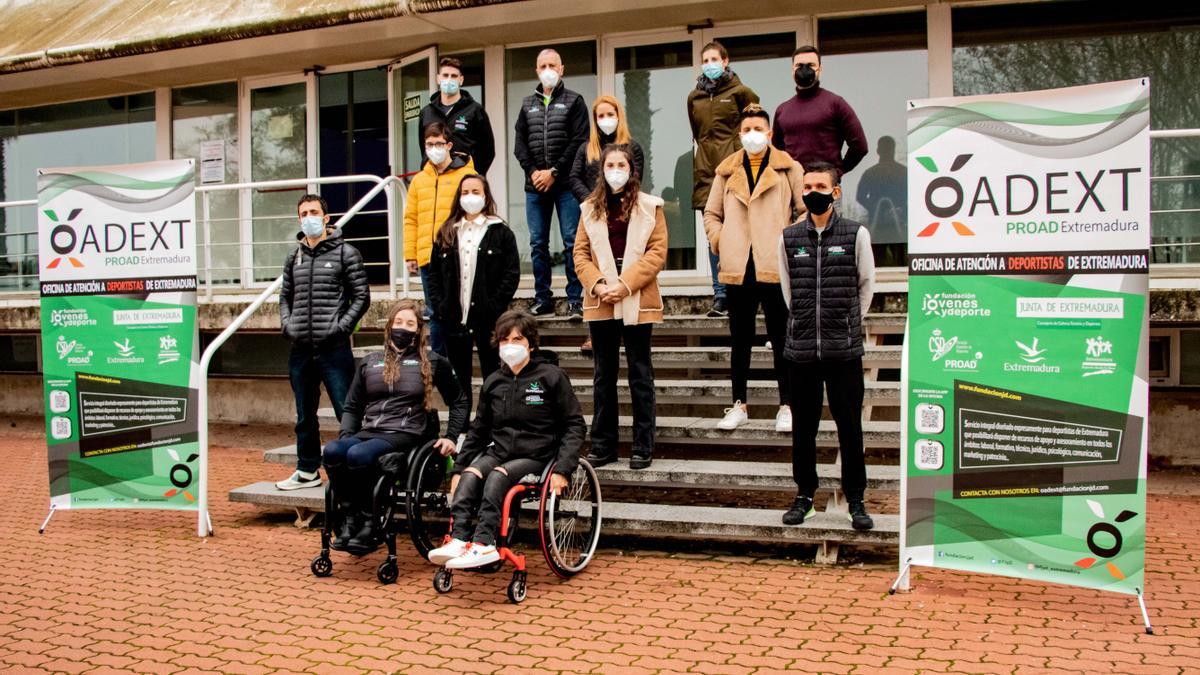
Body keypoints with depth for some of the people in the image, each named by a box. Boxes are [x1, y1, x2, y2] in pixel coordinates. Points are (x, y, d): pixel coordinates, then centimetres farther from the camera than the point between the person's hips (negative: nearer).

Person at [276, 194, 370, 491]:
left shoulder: (346, 253, -1)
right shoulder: (293, 258, 14)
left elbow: (361, 296, -3)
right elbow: (285, 296, 22)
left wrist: (342, 327, -12)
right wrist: (286, 325, 5)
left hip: (334, 349, -6)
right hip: (300, 350, 6)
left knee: (347, 412, -5)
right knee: (305, 416, 15)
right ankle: (307, 470, 27)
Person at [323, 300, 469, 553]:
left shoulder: (432, 362, 11)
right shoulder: (369, 362, 21)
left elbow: (460, 402, 16)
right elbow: (352, 407, 23)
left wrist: (451, 437, 5)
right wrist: (346, 435, 5)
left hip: (405, 434, -4)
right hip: (368, 431, 4)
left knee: (358, 455, -34)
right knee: (332, 451, -30)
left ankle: (369, 526, -21)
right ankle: (349, 519, -20)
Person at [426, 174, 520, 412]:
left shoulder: (501, 232, 1)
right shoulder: (446, 233, 12)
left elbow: (512, 274, -4)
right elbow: (433, 273, 11)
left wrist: (495, 306, -13)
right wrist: (439, 306, -1)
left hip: (488, 319, -3)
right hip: (454, 319, 4)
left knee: (492, 375, 4)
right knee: (458, 381, 10)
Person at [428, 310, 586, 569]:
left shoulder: (551, 376, 0)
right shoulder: (493, 382, 14)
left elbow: (575, 425, -2)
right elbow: (478, 430, 20)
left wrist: (562, 469, -14)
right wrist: (458, 468, 10)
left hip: (535, 457, -4)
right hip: (498, 451, 4)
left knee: (497, 477, -33)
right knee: (470, 474, -28)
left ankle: (483, 543, -45)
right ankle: (459, 539, -43)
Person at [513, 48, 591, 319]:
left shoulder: (574, 101, 5)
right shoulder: (528, 104, 17)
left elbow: (579, 141, -5)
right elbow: (519, 143, 11)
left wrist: (554, 171, -11)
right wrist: (533, 171, -5)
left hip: (565, 184, -4)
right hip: (535, 185, 4)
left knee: (572, 242, -6)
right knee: (538, 243, 5)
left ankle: (575, 300, -4)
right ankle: (542, 298, 12)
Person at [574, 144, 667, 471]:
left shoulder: (649, 206, 2)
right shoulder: (591, 208, 10)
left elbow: (657, 251, -5)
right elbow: (580, 252, 6)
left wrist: (626, 284, -14)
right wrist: (597, 284, -10)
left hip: (636, 302, -3)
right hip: (600, 303, 3)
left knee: (640, 374, 3)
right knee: (604, 374, 10)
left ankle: (643, 446, 9)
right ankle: (603, 445, 17)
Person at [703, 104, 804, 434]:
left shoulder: (788, 168, 4)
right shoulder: (727, 171, 11)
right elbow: (711, 213, 19)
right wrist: (719, 240, 5)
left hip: (777, 268, -3)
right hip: (737, 269, 3)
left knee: (781, 339, 4)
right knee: (740, 339, 10)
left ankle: (786, 406, 13)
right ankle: (739, 405, 20)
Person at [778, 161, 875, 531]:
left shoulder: (856, 234, 1)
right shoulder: (788, 238, 6)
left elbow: (866, 284, 11)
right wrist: (806, 323, 13)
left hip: (845, 349, -2)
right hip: (800, 349, 2)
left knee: (850, 425, 3)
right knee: (804, 426, 9)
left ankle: (856, 499, 15)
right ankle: (804, 494, 22)